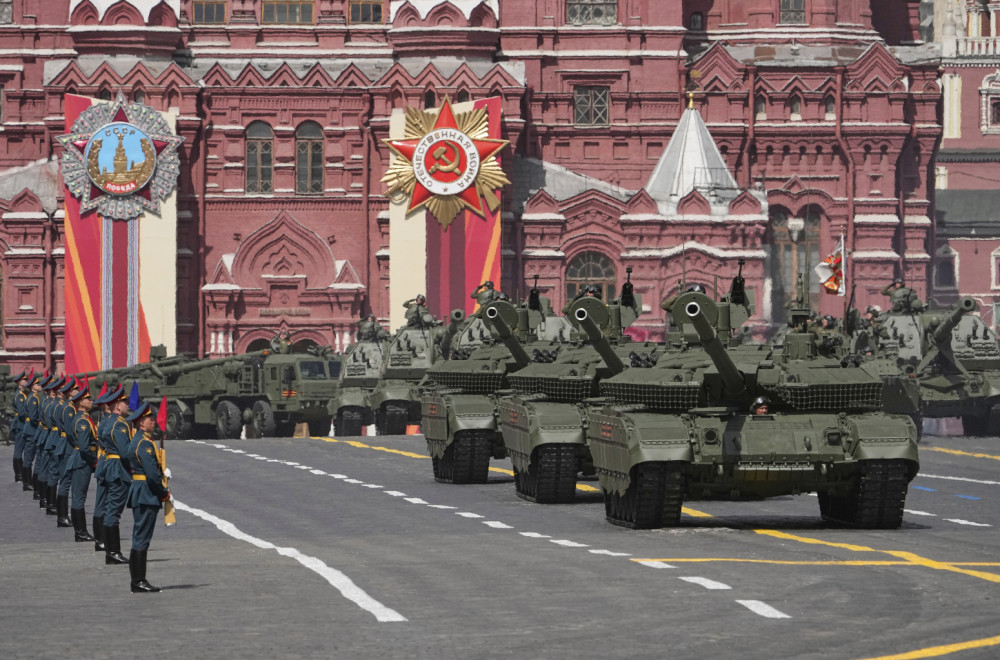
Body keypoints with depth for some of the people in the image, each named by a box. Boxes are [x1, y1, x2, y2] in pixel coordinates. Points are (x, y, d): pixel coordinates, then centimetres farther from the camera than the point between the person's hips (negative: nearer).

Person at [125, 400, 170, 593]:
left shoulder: (137, 440, 15)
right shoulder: (144, 443, -17)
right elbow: (152, 473, -22)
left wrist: (162, 491, 12)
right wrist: (163, 492, -9)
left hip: (139, 493, 10)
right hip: (147, 495, -10)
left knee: (140, 539, 12)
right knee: (142, 539, -7)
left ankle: (137, 581, 16)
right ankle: (139, 582, -5)